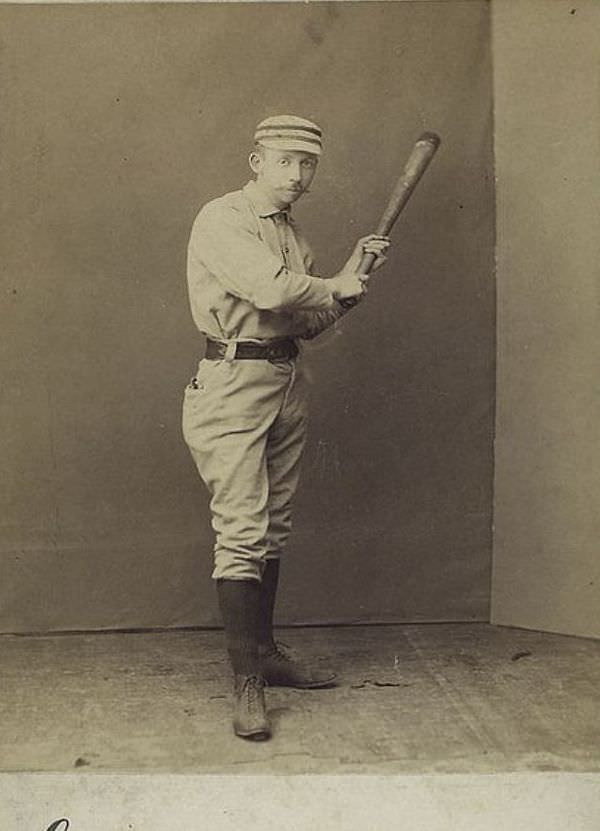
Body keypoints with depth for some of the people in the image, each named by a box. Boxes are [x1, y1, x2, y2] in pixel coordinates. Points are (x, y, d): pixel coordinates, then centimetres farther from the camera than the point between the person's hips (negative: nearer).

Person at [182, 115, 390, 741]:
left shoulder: (292, 232, 17)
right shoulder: (221, 219, -8)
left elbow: (307, 324, 15)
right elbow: (270, 289, -24)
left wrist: (352, 274, 3)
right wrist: (337, 286, -7)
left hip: (288, 383, 8)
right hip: (233, 382, -8)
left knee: (274, 528, 13)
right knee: (242, 532, -9)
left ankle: (265, 651, 25)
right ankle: (246, 685, -2)